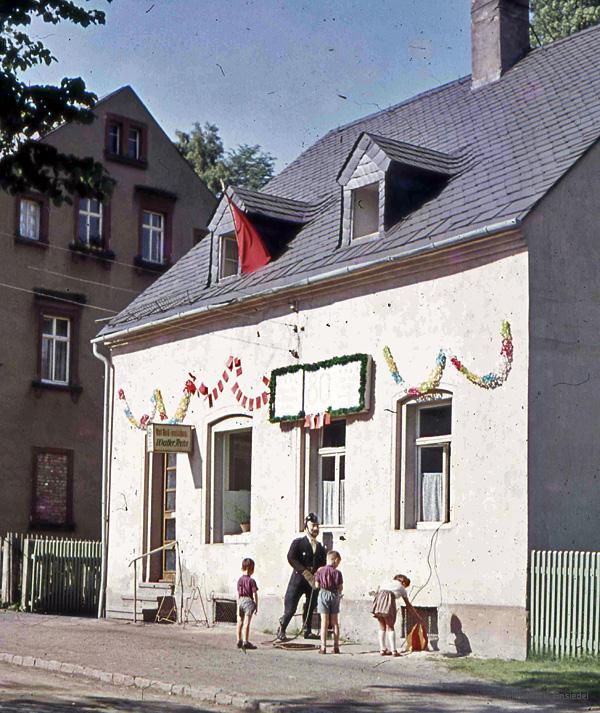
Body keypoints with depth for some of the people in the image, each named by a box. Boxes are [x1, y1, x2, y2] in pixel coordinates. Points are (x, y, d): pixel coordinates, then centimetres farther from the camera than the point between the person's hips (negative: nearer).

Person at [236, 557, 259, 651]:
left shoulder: (240, 580, 5)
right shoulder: (251, 581, -11)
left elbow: (238, 594, 9)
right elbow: (255, 594, -9)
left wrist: (238, 606, 16)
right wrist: (256, 606, -1)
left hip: (241, 601, 6)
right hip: (249, 601, -6)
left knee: (240, 622, 12)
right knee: (246, 623, -4)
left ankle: (239, 641, 19)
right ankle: (245, 642, -4)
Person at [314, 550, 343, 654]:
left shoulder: (320, 571, -4)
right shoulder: (337, 572, -5)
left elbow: (317, 585, -3)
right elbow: (341, 587, -4)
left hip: (323, 594, 0)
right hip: (335, 595, 0)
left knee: (324, 622, 1)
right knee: (335, 622, 10)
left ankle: (323, 647, -3)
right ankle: (336, 646, 12)